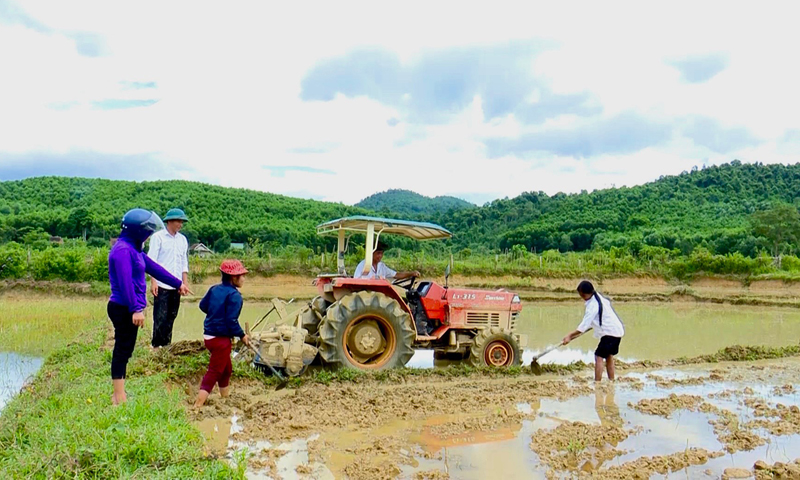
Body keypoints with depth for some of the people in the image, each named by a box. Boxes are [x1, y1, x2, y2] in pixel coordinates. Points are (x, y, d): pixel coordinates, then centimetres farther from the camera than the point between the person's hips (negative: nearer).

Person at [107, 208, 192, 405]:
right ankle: (120, 399, 2)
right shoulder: (123, 249, -17)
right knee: (122, 351, -4)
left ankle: (119, 395, 23)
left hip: (128, 309, 10)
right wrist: (135, 309, -31)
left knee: (124, 351, 14)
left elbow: (154, 268, 23)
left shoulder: (133, 248, 14)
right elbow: (125, 282, -26)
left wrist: (177, 283, 29)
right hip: (124, 309, -10)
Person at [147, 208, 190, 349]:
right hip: (162, 285, -5)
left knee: (172, 316, 8)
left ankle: (166, 344, 16)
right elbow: (152, 260, -6)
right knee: (160, 316, -4)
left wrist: (185, 282, 10)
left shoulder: (182, 239, 13)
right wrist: (153, 281, -13)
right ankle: (156, 345, 4)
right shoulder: (158, 237, -2)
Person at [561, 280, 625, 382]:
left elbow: (584, 325, -21)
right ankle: (611, 382, 22)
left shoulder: (593, 305, -20)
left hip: (610, 332, -10)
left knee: (599, 357, -9)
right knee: (609, 356, 18)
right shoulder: (599, 297, 8)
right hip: (618, 330, 10)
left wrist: (570, 336, -18)